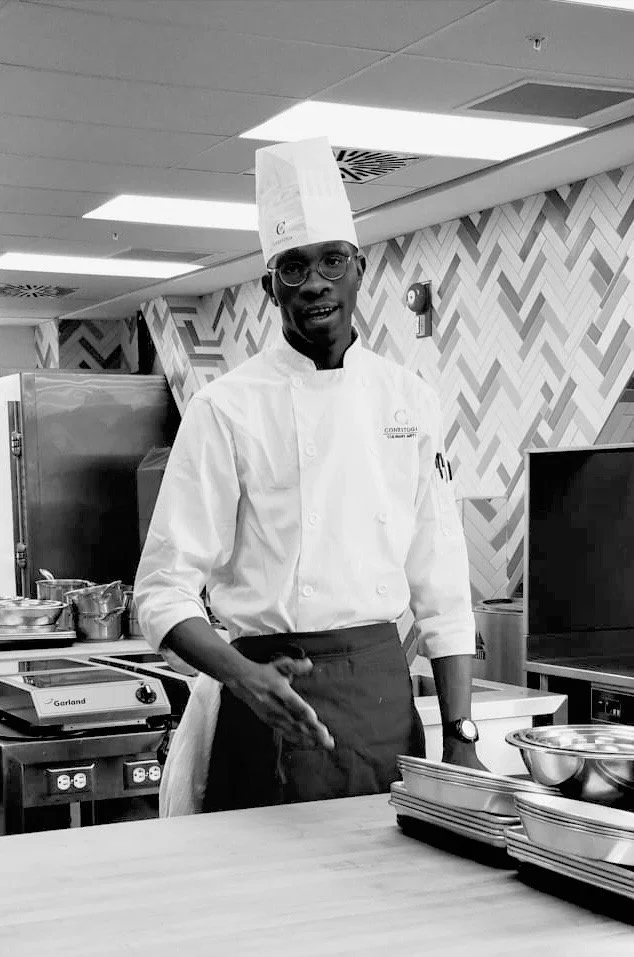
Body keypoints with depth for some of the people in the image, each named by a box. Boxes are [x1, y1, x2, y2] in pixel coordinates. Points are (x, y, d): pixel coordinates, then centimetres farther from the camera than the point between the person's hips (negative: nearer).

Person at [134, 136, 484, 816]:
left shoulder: (410, 400, 6)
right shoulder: (227, 407, -6)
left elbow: (441, 584, 8)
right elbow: (164, 591, -8)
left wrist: (461, 735, 2)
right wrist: (245, 678, -26)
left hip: (385, 689, 4)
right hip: (278, 689, -3)